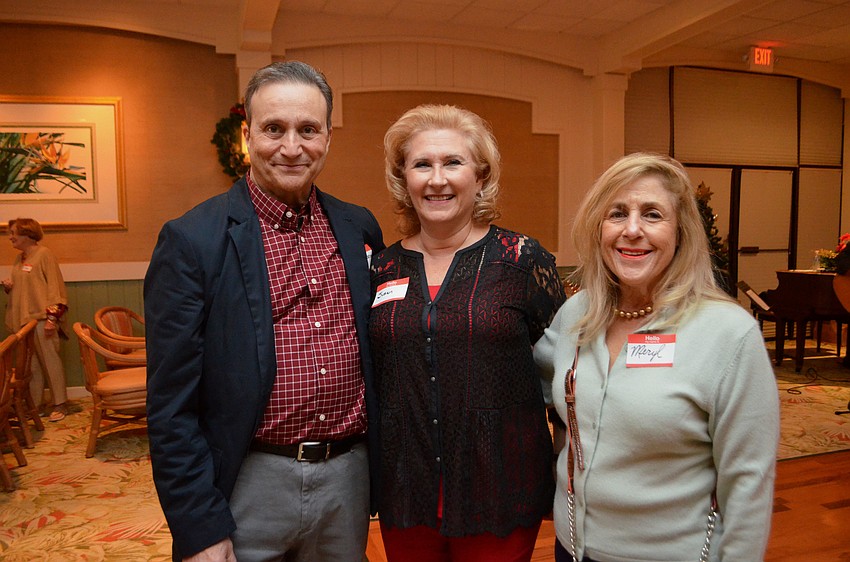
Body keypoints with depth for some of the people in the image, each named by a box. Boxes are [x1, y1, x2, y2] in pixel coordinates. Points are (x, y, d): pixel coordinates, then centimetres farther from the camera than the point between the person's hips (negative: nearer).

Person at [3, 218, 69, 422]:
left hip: (41, 318, -7)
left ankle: (60, 404, 5)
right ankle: (34, 404, 19)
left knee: (50, 361, -2)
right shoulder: (19, 258, 16)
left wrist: (52, 317, -18)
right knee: (31, 364, 11)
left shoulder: (44, 254, -7)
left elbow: (55, 286, -12)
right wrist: (8, 286, 3)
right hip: (23, 319, 7)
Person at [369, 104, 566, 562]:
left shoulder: (523, 260, -7)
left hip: (500, 499, -2)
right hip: (403, 493, 3)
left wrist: (567, 488, 0)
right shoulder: (382, 268, 1)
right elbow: (366, 376, 11)